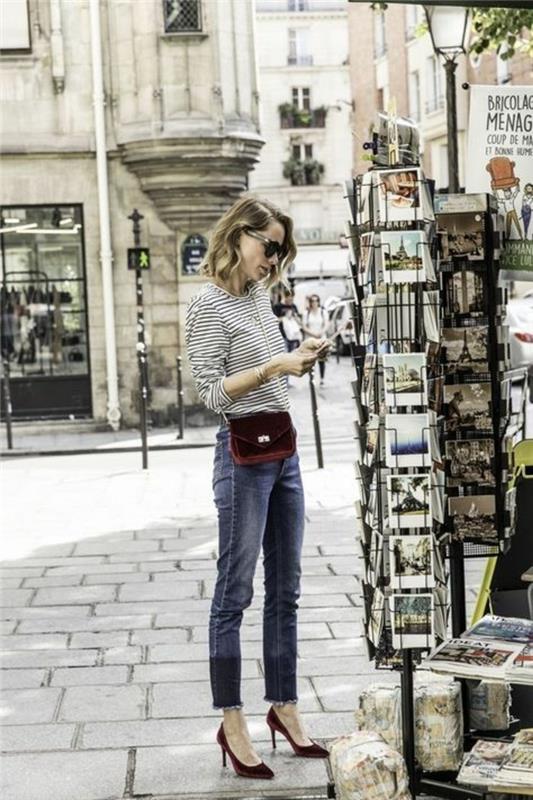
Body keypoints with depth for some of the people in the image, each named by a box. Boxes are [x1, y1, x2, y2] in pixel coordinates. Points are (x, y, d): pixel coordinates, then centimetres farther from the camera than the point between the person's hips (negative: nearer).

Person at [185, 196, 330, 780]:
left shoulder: (259, 295, 13)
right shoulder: (209, 304, -10)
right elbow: (212, 392, -15)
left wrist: (301, 355, 9)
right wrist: (274, 368, -22)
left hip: (284, 451, 8)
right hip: (244, 455, -8)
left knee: (284, 592, 13)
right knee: (234, 594, -1)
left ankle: (283, 706, 23)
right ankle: (232, 724, 6)